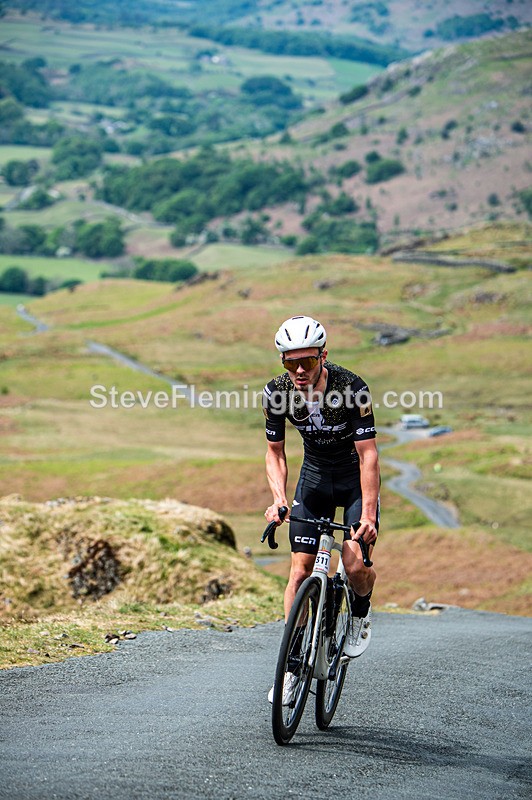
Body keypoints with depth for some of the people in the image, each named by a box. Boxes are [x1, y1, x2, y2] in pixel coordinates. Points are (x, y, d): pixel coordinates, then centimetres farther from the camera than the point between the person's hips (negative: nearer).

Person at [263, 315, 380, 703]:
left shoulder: (352, 388, -29)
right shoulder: (276, 393, -17)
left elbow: (368, 454, -28)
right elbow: (275, 451, -5)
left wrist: (369, 515, -36)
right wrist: (279, 497, -21)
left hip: (356, 477, -3)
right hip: (315, 476, 3)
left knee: (355, 566, -20)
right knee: (301, 569, -4)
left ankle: (361, 612, 14)